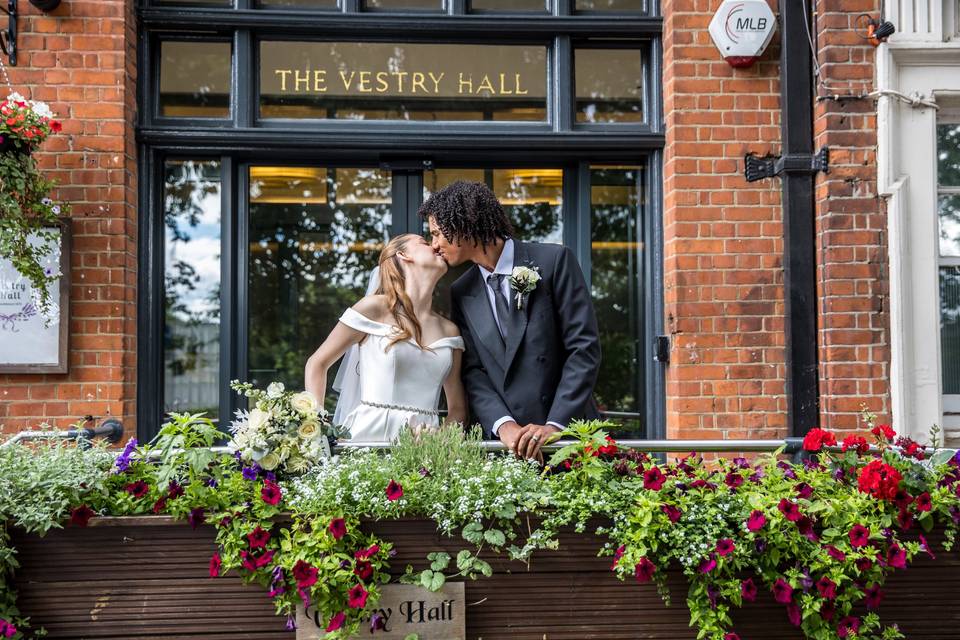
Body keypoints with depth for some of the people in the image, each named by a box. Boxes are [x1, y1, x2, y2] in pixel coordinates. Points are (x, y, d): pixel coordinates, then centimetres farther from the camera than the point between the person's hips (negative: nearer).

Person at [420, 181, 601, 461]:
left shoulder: (554, 260, -4)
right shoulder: (461, 293, 9)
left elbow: (584, 347, -8)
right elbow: (473, 372, 4)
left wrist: (554, 425, -15)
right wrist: (504, 425, -14)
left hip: (568, 431, -3)